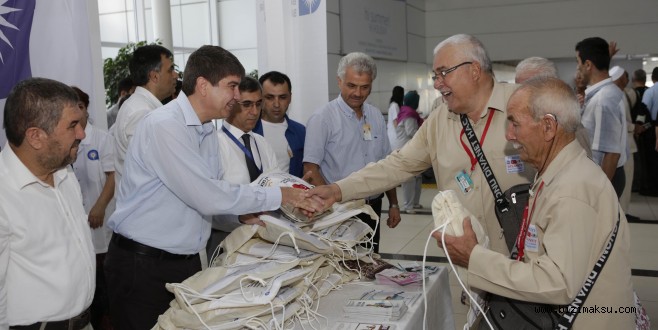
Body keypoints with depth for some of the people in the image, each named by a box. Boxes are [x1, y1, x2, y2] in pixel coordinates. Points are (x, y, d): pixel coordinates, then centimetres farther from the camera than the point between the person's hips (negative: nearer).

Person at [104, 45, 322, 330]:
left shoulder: (209, 133, 7)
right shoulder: (164, 125, -21)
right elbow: (208, 196, -25)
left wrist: (244, 215, -8)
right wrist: (279, 196, -18)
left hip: (188, 261, 8)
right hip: (144, 265, -7)